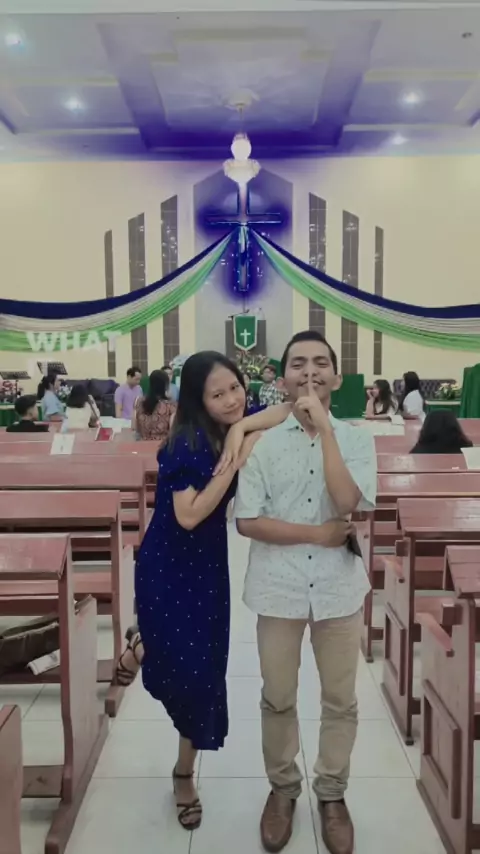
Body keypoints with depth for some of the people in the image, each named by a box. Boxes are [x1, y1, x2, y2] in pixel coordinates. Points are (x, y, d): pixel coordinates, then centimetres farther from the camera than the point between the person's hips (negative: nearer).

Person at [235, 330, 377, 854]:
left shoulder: (356, 439, -3)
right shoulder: (264, 443, -5)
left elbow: (348, 503, -19)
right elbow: (247, 521, -11)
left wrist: (324, 427, -20)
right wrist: (321, 533, -15)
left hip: (339, 587, 1)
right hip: (279, 589, 0)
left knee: (340, 701, 15)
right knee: (278, 699, 16)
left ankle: (332, 794, 38)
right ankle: (282, 788, 39)